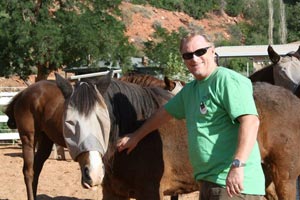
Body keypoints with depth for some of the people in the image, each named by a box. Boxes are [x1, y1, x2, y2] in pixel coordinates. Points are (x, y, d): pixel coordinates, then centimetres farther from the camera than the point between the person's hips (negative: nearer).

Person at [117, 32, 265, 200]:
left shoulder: (228, 80, -11)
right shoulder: (190, 90, 18)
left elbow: (250, 121, -23)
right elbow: (165, 113, 34)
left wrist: (237, 165, -32)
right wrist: (136, 136, 44)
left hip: (234, 183, -10)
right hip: (209, 183, 10)